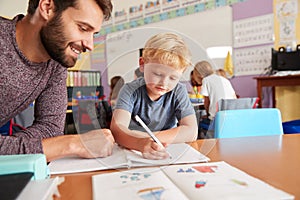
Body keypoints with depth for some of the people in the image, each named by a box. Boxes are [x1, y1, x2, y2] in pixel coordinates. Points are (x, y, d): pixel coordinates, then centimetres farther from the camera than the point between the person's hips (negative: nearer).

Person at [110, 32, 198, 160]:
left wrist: (149, 137, -22)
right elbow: (117, 128, -25)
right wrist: (142, 144, -45)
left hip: (167, 156, 1)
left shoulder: (179, 92, -6)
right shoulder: (131, 91, -11)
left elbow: (191, 132, -15)